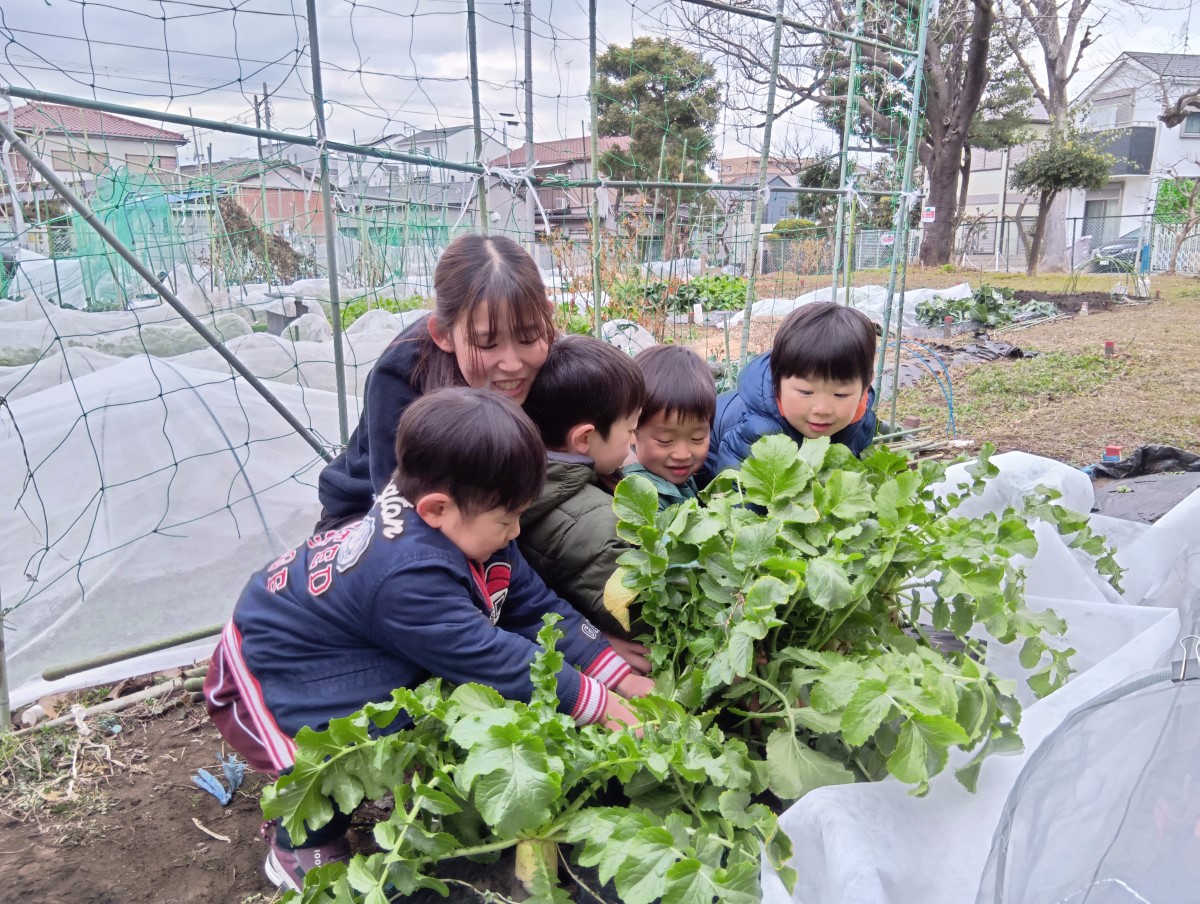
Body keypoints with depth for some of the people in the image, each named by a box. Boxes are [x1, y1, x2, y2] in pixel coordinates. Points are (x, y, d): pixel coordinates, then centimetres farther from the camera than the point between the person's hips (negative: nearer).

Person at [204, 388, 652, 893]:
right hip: (263, 678, -8)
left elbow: (536, 610, -6)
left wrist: (620, 676, -9)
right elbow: (492, 659, -34)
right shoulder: (408, 576, -39)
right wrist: (596, 703, -24)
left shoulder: (463, 530, -12)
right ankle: (301, 845, 3)